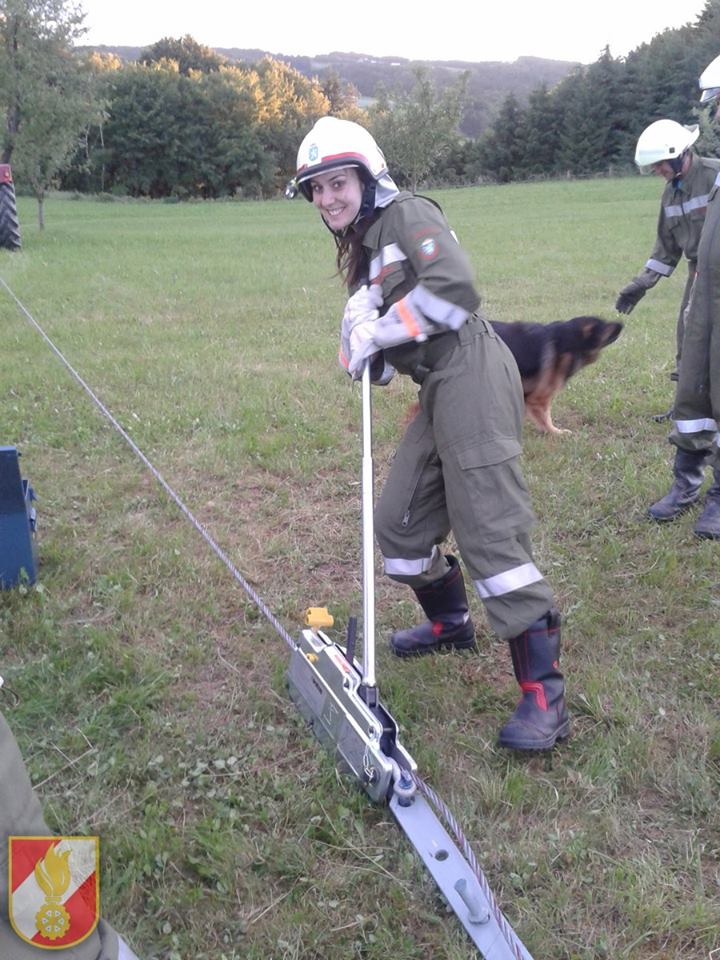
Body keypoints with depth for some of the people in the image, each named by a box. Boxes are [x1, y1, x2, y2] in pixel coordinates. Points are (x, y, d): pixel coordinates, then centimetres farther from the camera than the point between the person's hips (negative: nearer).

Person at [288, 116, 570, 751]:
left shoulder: (408, 216, -5)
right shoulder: (361, 250, 22)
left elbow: (455, 288, -21)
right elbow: (373, 330, 18)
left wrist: (379, 330, -13)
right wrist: (361, 333, -5)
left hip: (471, 375, -9)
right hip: (439, 389, 9)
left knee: (489, 531, -13)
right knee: (399, 523, 13)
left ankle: (545, 696, -8)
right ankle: (450, 622, 38)